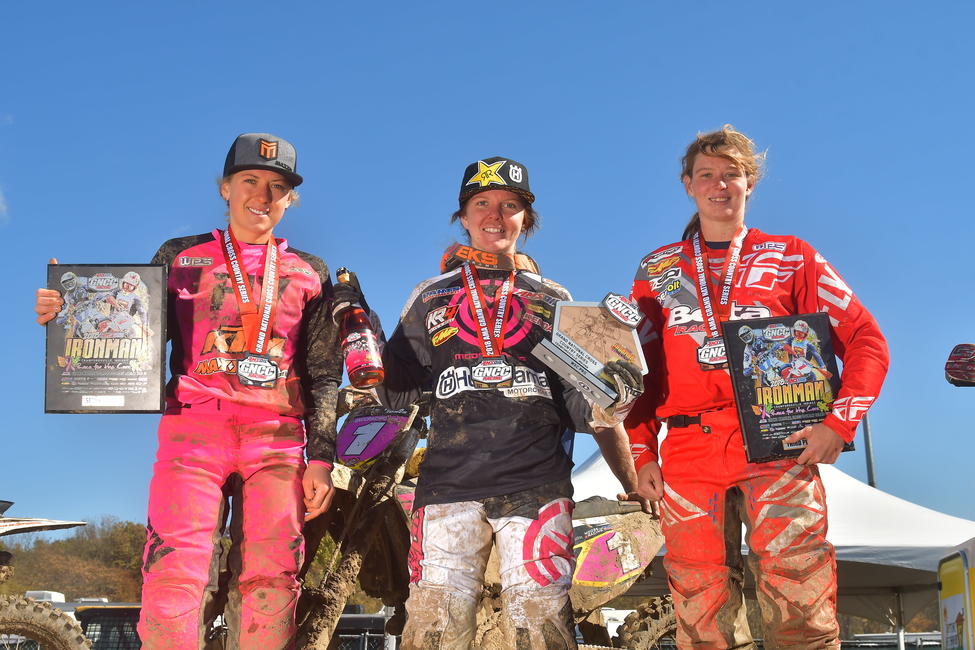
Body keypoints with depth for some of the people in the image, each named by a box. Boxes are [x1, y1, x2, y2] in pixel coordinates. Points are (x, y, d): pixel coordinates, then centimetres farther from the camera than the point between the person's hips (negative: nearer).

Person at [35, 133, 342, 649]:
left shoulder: (309, 274, 18)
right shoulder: (180, 257, 17)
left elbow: (323, 373, 13)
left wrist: (321, 457, 3)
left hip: (277, 437, 1)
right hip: (194, 427, -1)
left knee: (269, 585, -5)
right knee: (176, 576, -13)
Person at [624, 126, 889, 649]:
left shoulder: (790, 258, 12)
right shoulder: (657, 271, 17)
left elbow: (865, 340, 8)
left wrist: (839, 422, -5)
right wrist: (642, 453, 6)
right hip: (688, 455, 2)